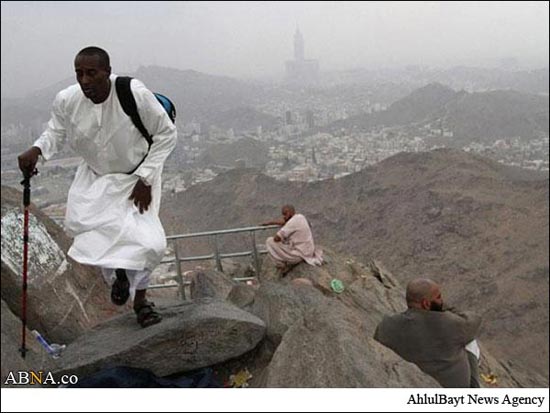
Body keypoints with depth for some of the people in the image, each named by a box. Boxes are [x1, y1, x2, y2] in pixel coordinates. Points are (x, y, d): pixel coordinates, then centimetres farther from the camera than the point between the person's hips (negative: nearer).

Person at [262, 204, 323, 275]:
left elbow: (277, 238, -22)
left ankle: (282, 266, 1)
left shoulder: (293, 221, -21)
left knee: (270, 241, -9)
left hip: (298, 255, -9)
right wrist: (269, 222, 27)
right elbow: (283, 221, 23)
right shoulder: (300, 217, 5)